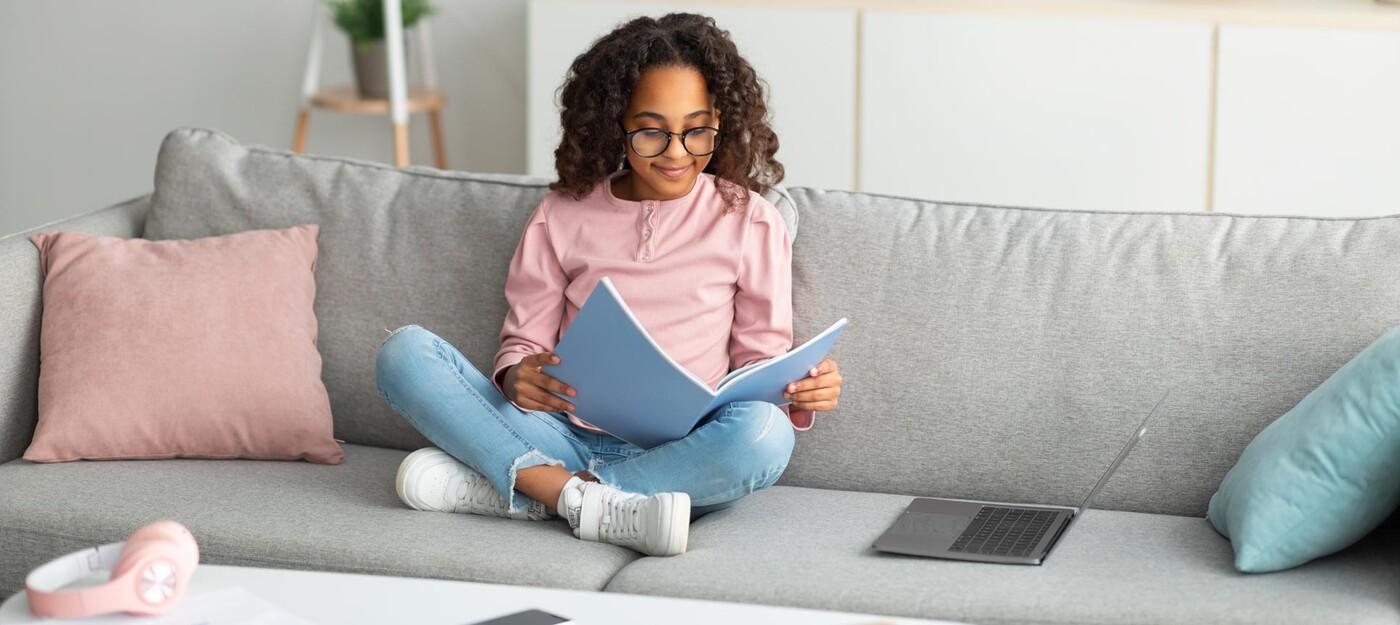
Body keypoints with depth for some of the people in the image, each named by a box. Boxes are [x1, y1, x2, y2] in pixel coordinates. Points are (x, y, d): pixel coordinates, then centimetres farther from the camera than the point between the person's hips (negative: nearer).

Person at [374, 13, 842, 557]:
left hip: (680, 452, -1)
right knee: (403, 351, -17)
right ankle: (584, 500, -33)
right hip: (565, 437, 2)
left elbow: (760, 358, 10)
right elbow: (523, 342, 12)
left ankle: (506, 488, -29)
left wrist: (801, 394, -14)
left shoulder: (749, 221, 8)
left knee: (764, 435, -37)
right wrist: (517, 378, -13)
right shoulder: (564, 215, 11)